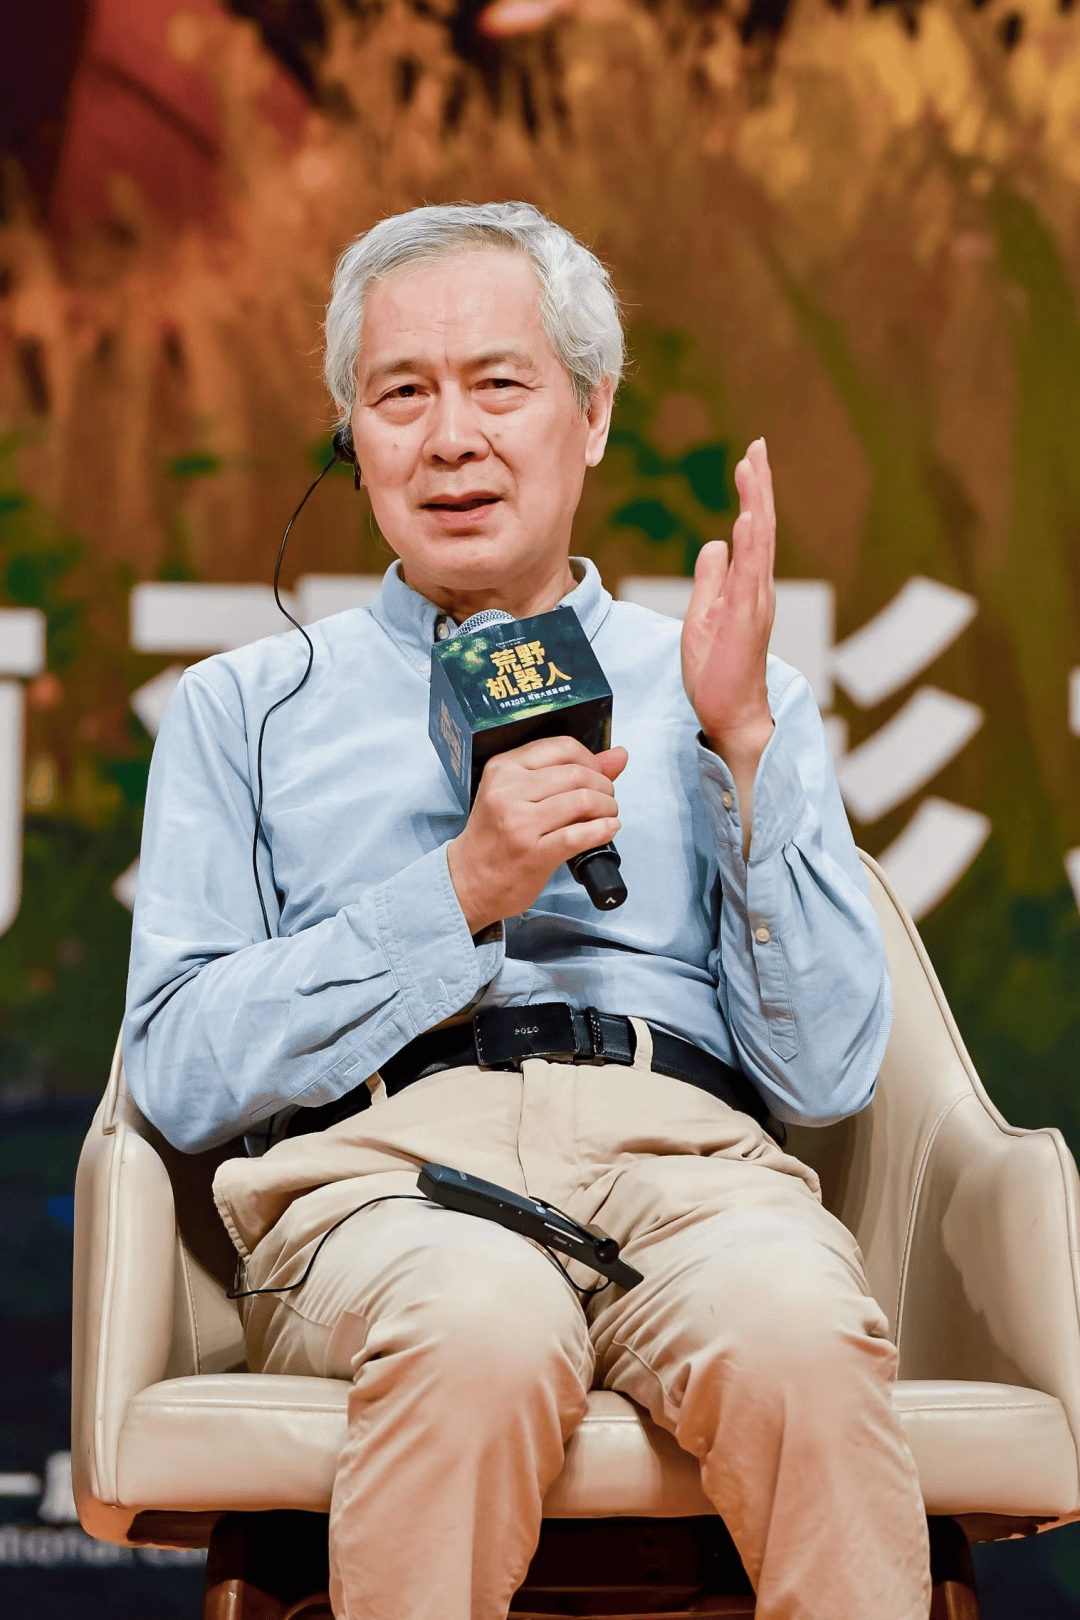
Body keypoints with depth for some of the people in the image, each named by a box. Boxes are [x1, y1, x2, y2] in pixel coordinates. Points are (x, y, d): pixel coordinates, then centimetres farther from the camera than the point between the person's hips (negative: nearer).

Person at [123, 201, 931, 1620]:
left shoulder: (724, 698, 24)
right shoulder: (245, 705, 23)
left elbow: (826, 1074, 12)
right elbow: (178, 1077, 8)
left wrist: (745, 741, 4)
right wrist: (461, 892, -2)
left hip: (690, 1166, 1)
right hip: (377, 1169, -1)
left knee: (800, 1332, -36)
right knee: (484, 1324, -38)